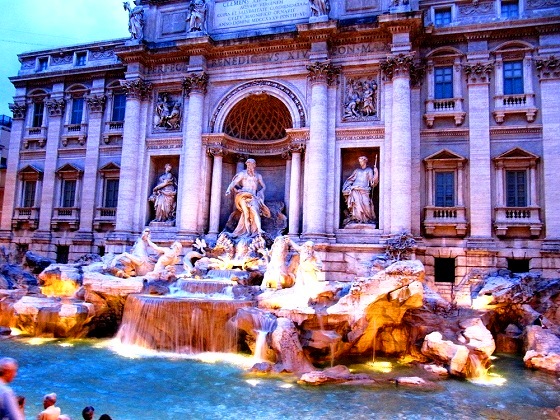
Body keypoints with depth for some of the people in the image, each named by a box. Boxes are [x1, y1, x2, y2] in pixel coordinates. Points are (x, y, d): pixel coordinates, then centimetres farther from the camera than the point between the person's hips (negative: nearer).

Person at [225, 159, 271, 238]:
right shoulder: (243, 174, 11)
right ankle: (248, 232, -14)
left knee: (255, 210, -24)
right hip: (244, 195, 0)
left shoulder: (258, 175, 16)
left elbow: (264, 187, 22)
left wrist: (259, 193, 4)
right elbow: (234, 182, 2)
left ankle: (259, 230, -33)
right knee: (246, 212, -16)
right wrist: (229, 189, -15)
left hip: (253, 196, 1)